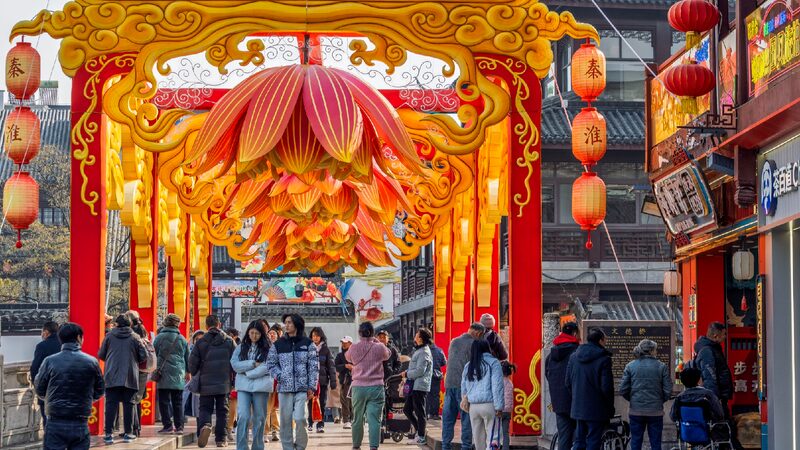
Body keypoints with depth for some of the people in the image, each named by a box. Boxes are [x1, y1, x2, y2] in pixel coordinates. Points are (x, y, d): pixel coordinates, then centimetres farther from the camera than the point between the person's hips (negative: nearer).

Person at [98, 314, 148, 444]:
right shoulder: (134, 337, 2)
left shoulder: (109, 336, 3)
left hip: (112, 376, 0)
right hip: (130, 377, 0)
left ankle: (109, 434, -5)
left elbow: (101, 355, 6)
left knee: (111, 404, 0)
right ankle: (128, 433, 8)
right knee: (128, 404, 6)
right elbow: (144, 356, 1)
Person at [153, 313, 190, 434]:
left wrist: (155, 370, 11)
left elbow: (154, 355, 1)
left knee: (164, 401, 0)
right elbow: (188, 358, 14)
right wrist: (188, 372, 26)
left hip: (164, 374, -3)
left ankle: (168, 425, -5)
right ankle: (179, 426, 7)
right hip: (178, 375, 3)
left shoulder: (159, 338, -2)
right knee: (177, 401, 9)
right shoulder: (182, 339, 7)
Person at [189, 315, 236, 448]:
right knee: (222, 410, 9)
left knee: (205, 408, 7)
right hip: (224, 382, 1)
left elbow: (192, 362, -2)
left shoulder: (201, 342, -2)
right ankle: (221, 438, 7)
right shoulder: (229, 341, 2)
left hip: (206, 383, -1)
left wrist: (194, 375, 18)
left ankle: (204, 425, -23)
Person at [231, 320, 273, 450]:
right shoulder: (241, 347, 10)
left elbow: (267, 367, -9)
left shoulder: (268, 348, 3)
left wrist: (248, 373, -10)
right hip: (243, 387, 1)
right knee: (243, 416, -11)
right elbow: (235, 364, -1)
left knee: (259, 418, 6)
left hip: (261, 386, -1)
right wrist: (253, 364, -9)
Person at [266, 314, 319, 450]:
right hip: (284, 388, 2)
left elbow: (314, 366, 2)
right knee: (285, 420, 2)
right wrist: (279, 376, -5)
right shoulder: (278, 344, 9)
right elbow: (271, 363, 11)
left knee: (299, 418, -13)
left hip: (302, 388, -2)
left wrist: (312, 387, -4)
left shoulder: (307, 344, 4)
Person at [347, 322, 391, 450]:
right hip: (376, 387, -1)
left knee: (357, 419, 13)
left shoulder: (353, 348, -4)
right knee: (374, 419, -5)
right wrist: (377, 342, 20)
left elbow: (348, 358, 18)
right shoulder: (379, 348, -6)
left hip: (358, 387, 2)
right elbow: (388, 354, 15)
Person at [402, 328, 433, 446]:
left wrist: (407, 374, -8)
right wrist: (408, 373, 8)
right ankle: (419, 431, 22)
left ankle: (421, 437, 3)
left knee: (419, 412, -3)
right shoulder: (419, 350, 17)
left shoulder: (424, 352, -16)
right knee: (407, 410, 14)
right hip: (414, 386, 10)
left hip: (420, 387, -10)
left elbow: (419, 371, -21)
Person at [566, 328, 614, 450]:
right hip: (596, 410, -6)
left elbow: (568, 382, 11)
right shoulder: (604, 359, -13)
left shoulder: (574, 356, 7)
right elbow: (606, 387, -13)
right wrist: (610, 408, -2)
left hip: (578, 408, 6)